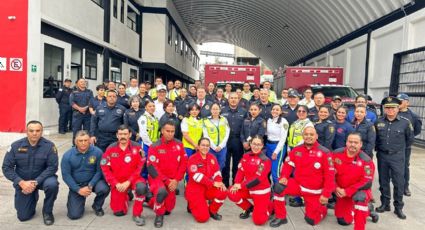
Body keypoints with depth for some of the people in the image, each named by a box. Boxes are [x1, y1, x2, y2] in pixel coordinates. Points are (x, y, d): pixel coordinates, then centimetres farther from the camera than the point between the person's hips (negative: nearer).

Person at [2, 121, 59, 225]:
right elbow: (6, 167, -10)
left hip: (42, 178, -2)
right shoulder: (16, 146, -12)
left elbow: (52, 167, -19)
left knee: (52, 184, -37)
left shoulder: (49, 146, -18)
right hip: (23, 182, 2)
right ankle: (33, 197, 35)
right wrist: (21, 182, -23)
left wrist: (36, 182, -28)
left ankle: (47, 212, -9)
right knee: (23, 217, 2)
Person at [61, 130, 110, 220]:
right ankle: (72, 202, 29)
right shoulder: (67, 155, -12)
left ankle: (97, 206, 2)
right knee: (74, 215, -10)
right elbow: (66, 175, -9)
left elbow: (99, 171, -10)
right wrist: (78, 190, -14)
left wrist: (90, 186, -19)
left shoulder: (97, 152, -15)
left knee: (104, 189, -33)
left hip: (93, 181, 0)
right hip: (76, 186, 0)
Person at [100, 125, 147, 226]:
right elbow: (105, 168, -5)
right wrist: (116, 183, -12)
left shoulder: (136, 147, -11)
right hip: (117, 183, 2)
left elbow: (140, 167, -11)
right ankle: (126, 196, 35)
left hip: (133, 179, -2)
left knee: (141, 187, -36)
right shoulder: (111, 149, -6)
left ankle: (137, 214, -14)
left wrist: (128, 182, -17)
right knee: (119, 212, 1)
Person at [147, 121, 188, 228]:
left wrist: (176, 180, -11)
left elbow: (184, 163, 0)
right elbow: (151, 167, -14)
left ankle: (153, 202, 41)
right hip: (157, 178, -4)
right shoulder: (155, 146, -12)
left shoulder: (179, 145, -2)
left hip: (172, 180, 4)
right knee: (162, 192, -37)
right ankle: (159, 215, -8)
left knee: (168, 208, 8)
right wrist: (166, 181, -17)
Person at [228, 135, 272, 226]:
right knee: (232, 193, -18)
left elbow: (258, 178, -23)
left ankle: (269, 206, 23)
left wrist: (241, 185, -25)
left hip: (261, 191, -5)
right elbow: (240, 171, -1)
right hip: (248, 188, 5)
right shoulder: (246, 156, 1)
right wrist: (236, 184, -19)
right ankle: (249, 208, 10)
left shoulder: (265, 160, -16)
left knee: (258, 221, -9)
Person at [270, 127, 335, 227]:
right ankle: (280, 217, -4)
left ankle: (322, 209, 39)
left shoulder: (324, 152, -15)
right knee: (278, 188, -23)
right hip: (298, 185, 3)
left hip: (314, 191, -2)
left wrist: (326, 194, -16)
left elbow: (330, 175, -14)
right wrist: (283, 177, -17)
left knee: (311, 220, 4)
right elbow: (288, 165, 3)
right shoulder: (296, 150, -4)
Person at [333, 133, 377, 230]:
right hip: (341, 191, 4)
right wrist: (336, 188, -16)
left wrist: (347, 192, -24)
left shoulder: (366, 160, -21)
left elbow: (367, 183, -21)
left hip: (358, 190, -3)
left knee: (360, 197, -40)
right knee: (343, 221, 10)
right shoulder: (336, 154, -12)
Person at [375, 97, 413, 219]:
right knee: (383, 181, 11)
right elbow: (375, 138, 13)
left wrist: (400, 148, 12)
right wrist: (379, 148, 11)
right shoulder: (379, 122, 0)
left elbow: (410, 139, 5)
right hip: (382, 156, 3)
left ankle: (398, 207, 14)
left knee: (398, 182, 2)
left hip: (397, 157, -2)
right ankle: (385, 204, 24)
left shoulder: (405, 122, -8)